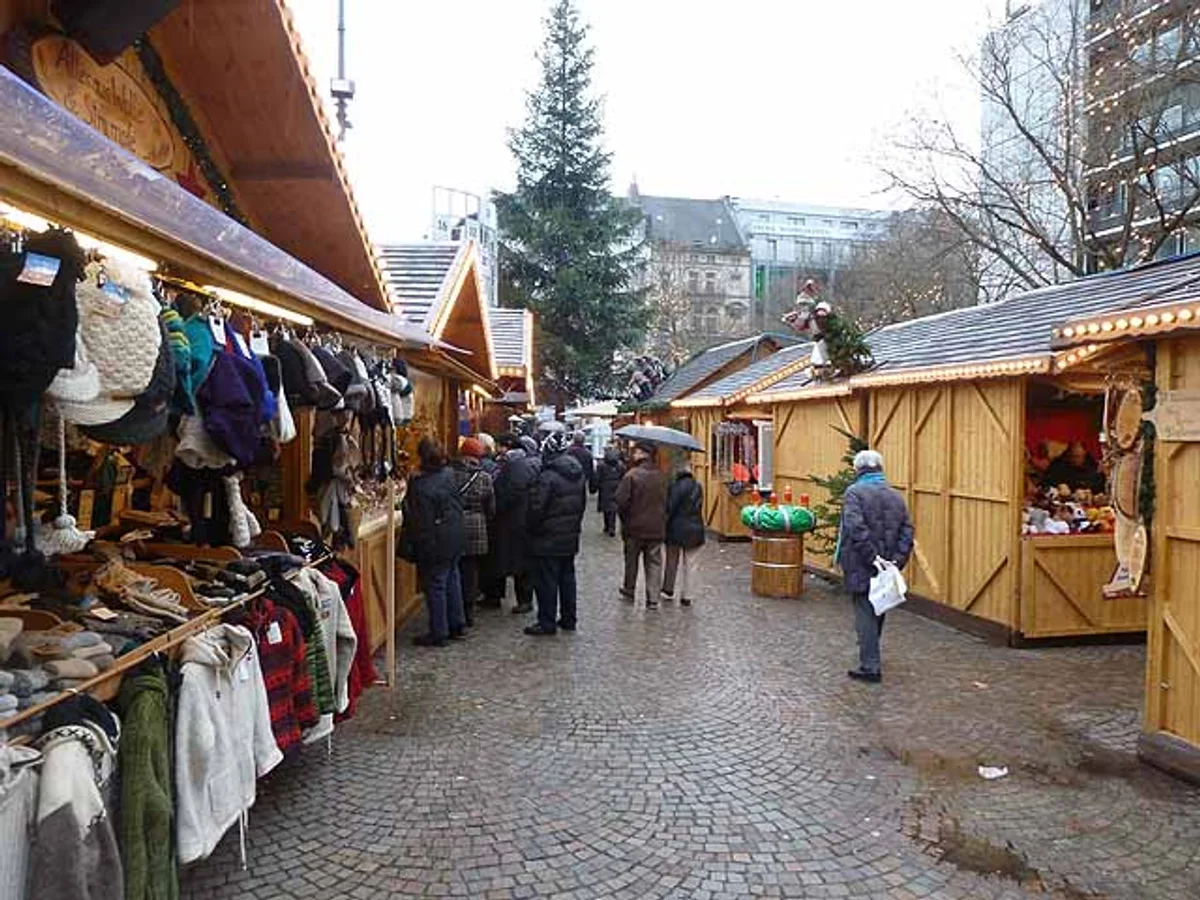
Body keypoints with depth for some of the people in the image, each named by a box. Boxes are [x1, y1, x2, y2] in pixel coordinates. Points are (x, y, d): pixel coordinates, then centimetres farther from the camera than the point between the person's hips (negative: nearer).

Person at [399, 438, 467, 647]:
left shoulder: (420, 485, -21)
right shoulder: (448, 475, 1)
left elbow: (419, 521, -19)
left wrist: (409, 548, -11)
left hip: (436, 543, -8)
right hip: (456, 537, 8)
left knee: (435, 585, 3)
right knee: (452, 579, 19)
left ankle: (438, 633, 11)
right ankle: (457, 624, 30)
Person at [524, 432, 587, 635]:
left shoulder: (548, 476, -20)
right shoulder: (579, 475, 5)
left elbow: (537, 508, -18)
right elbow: (583, 504, 13)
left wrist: (533, 528, -2)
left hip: (549, 538, -8)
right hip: (570, 537, 8)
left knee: (546, 581, 1)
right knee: (567, 577, 16)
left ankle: (547, 622, 5)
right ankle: (568, 619, 23)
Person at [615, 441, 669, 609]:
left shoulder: (631, 475, -16)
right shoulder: (662, 476, -3)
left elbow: (621, 501, -16)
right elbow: (667, 501, 2)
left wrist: (625, 519, 0)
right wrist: (661, 519, 13)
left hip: (635, 526, -2)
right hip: (657, 527, 2)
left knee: (631, 561, 16)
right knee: (654, 563, 8)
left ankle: (629, 592, 30)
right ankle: (653, 599, 5)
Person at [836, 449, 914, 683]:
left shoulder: (854, 493, -10)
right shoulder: (896, 496, 9)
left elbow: (856, 529, -23)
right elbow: (907, 531, 1)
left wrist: (872, 557, -21)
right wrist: (897, 560, -5)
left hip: (861, 567, -6)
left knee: (865, 615, -1)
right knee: (877, 612, 20)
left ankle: (870, 667, 0)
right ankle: (871, 657, 35)